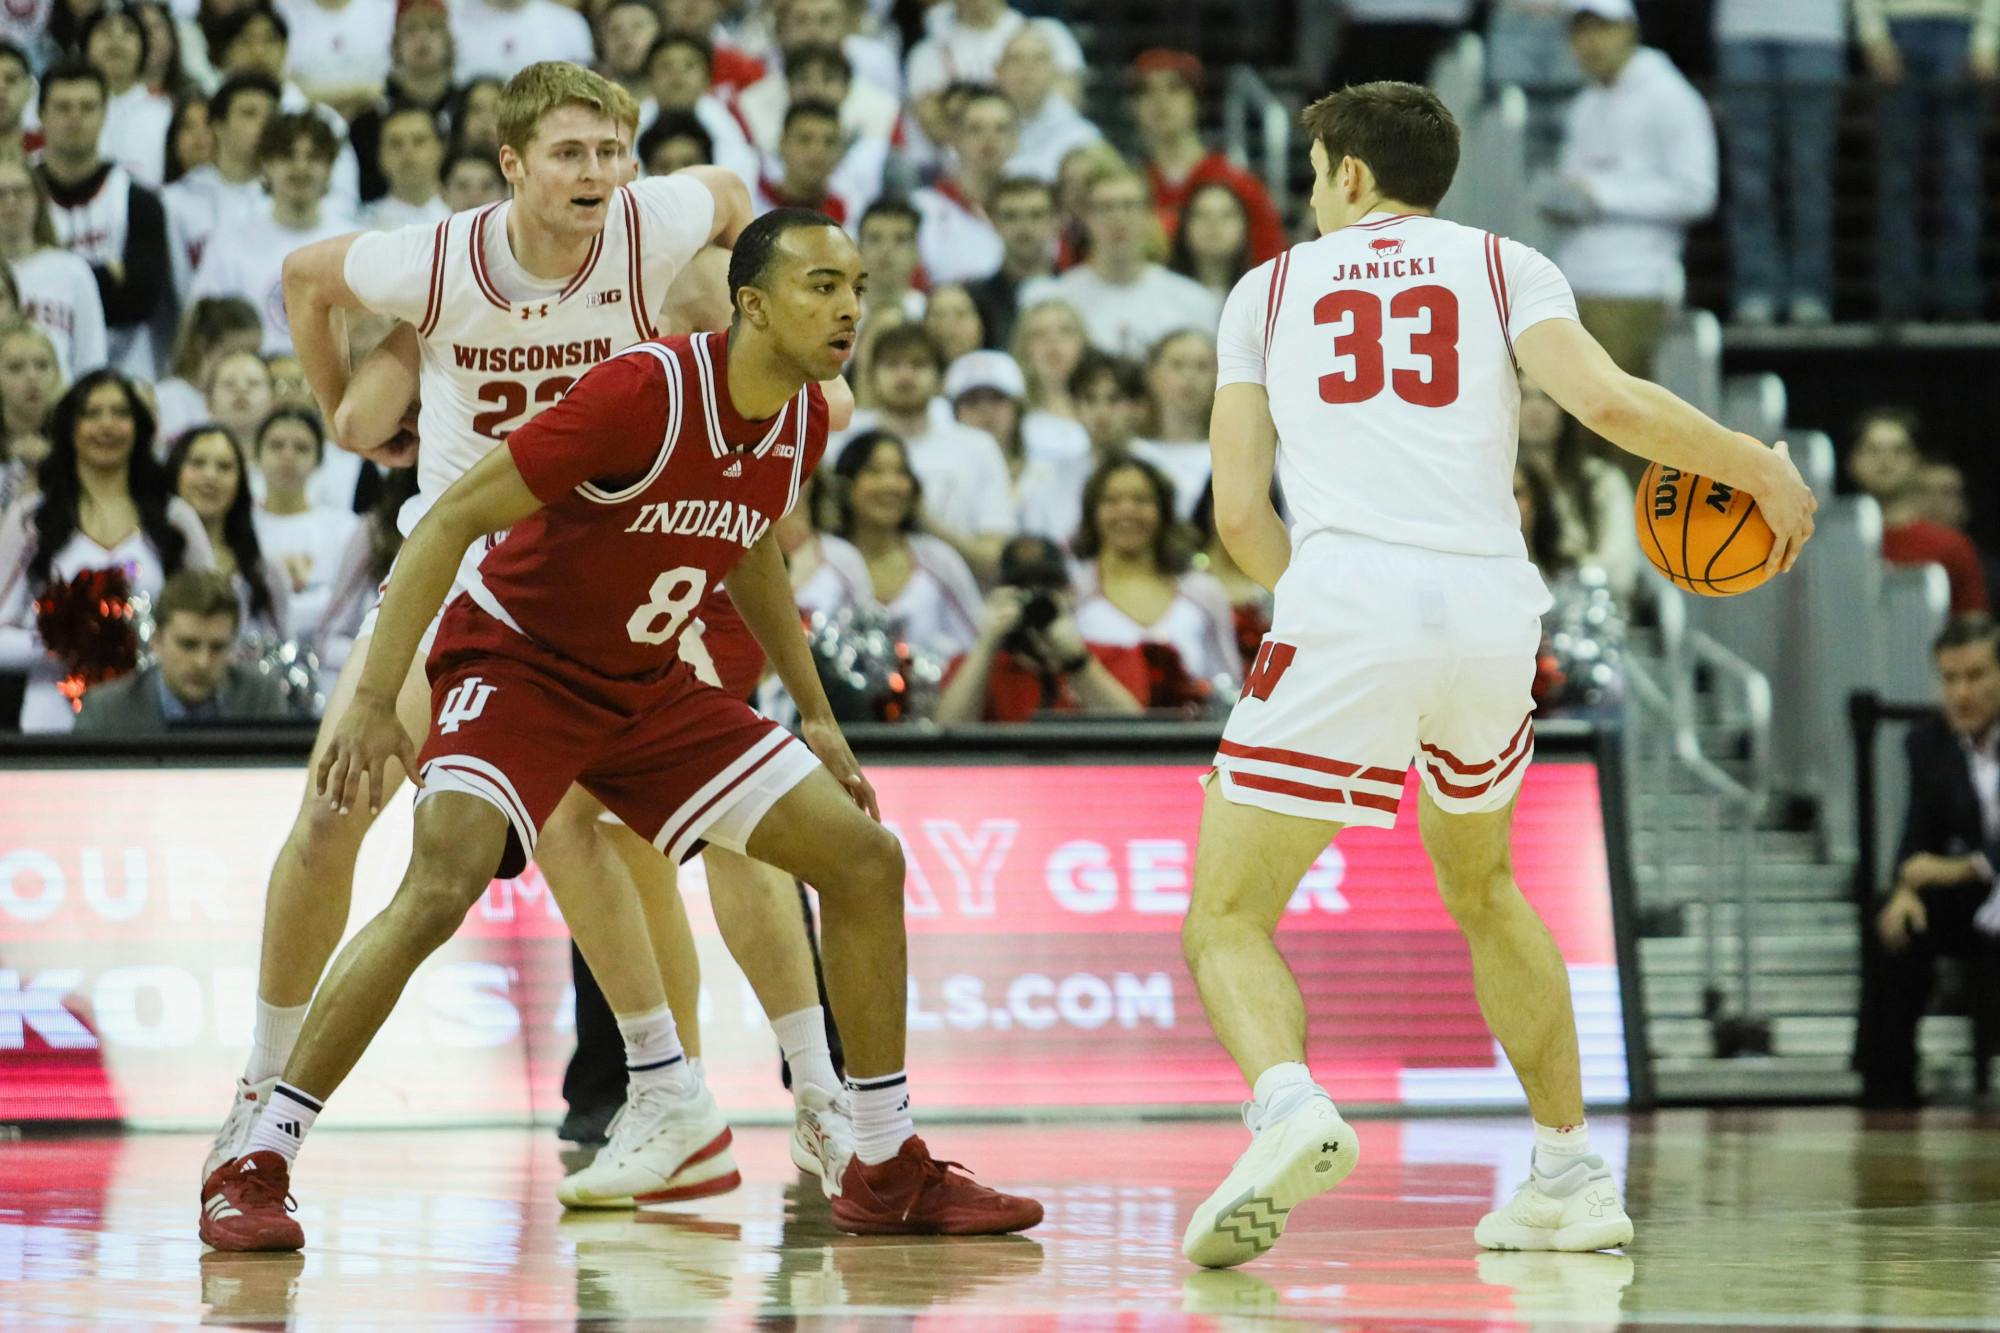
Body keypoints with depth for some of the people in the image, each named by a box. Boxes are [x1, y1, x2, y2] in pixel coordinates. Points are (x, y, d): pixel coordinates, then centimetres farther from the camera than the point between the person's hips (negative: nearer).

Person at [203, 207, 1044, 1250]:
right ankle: (256, 1172, -23)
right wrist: (375, 702, -29)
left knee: (865, 860, 2)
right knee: (441, 886, -30)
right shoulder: (646, 392, -25)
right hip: (515, 663, -8)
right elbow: (452, 520, -24)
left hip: (649, 689, 8)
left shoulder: (805, 422, -3)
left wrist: (816, 716, 21)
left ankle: (887, 1173, 13)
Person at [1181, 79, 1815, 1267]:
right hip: (1491, 609, 2)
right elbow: (1608, 402, -1)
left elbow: (1240, 512, 14)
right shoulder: (1502, 265, 17)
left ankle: (1288, 1106, -29)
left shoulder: (1270, 287, 20)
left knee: (1227, 920, 3)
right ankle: (1572, 1179, 24)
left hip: (1343, 605, -2)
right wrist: (1760, 467, 13)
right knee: (1481, 888, 28)